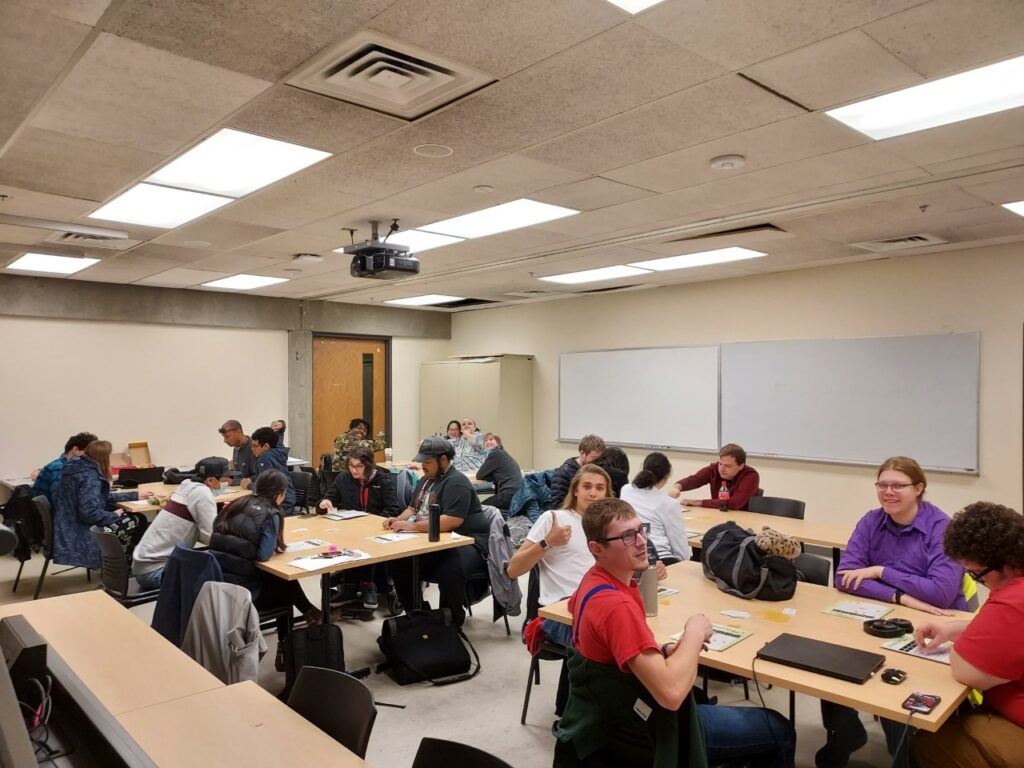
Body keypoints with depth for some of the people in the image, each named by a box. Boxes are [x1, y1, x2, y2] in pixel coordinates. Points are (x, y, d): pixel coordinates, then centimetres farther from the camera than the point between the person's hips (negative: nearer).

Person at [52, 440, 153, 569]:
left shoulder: (80, 469, 8)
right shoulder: (89, 476, -22)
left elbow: (104, 497, 17)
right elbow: (90, 513, -30)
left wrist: (135, 495, 17)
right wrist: (114, 515, -13)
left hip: (70, 529, 10)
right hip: (80, 535, -10)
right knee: (138, 520, 1)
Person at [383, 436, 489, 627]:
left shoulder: (456, 483, -16)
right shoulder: (427, 480, 15)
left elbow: (452, 521, -28)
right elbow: (414, 509, 23)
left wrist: (412, 526, -27)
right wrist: (399, 519, 0)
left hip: (468, 543, -9)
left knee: (449, 570, -36)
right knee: (400, 560, -4)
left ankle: (451, 623, -13)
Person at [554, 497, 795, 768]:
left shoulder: (594, 581, -1)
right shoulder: (617, 604, -31)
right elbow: (671, 693, -35)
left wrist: (664, 651, 2)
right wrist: (695, 634, -19)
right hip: (643, 732, -9)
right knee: (778, 730, 5)